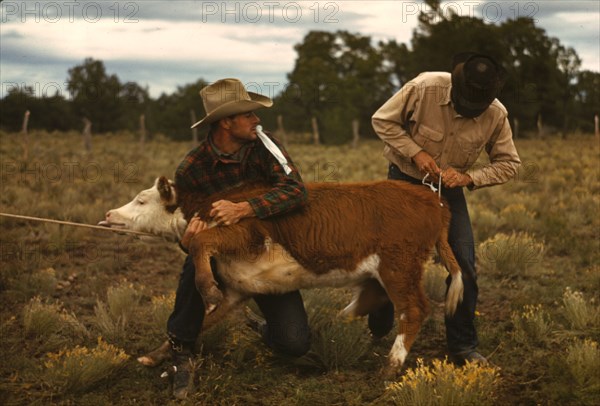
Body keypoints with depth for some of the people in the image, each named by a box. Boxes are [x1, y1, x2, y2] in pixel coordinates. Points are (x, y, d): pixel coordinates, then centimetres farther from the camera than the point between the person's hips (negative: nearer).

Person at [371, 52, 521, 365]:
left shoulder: (496, 115, -19)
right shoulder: (423, 88, -27)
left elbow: (509, 163, -7)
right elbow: (382, 120, -14)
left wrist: (468, 177, -23)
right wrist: (416, 153, -25)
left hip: (449, 189, 2)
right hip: (405, 180, -2)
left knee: (463, 266, -7)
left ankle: (463, 346, 5)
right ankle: (376, 335, 25)